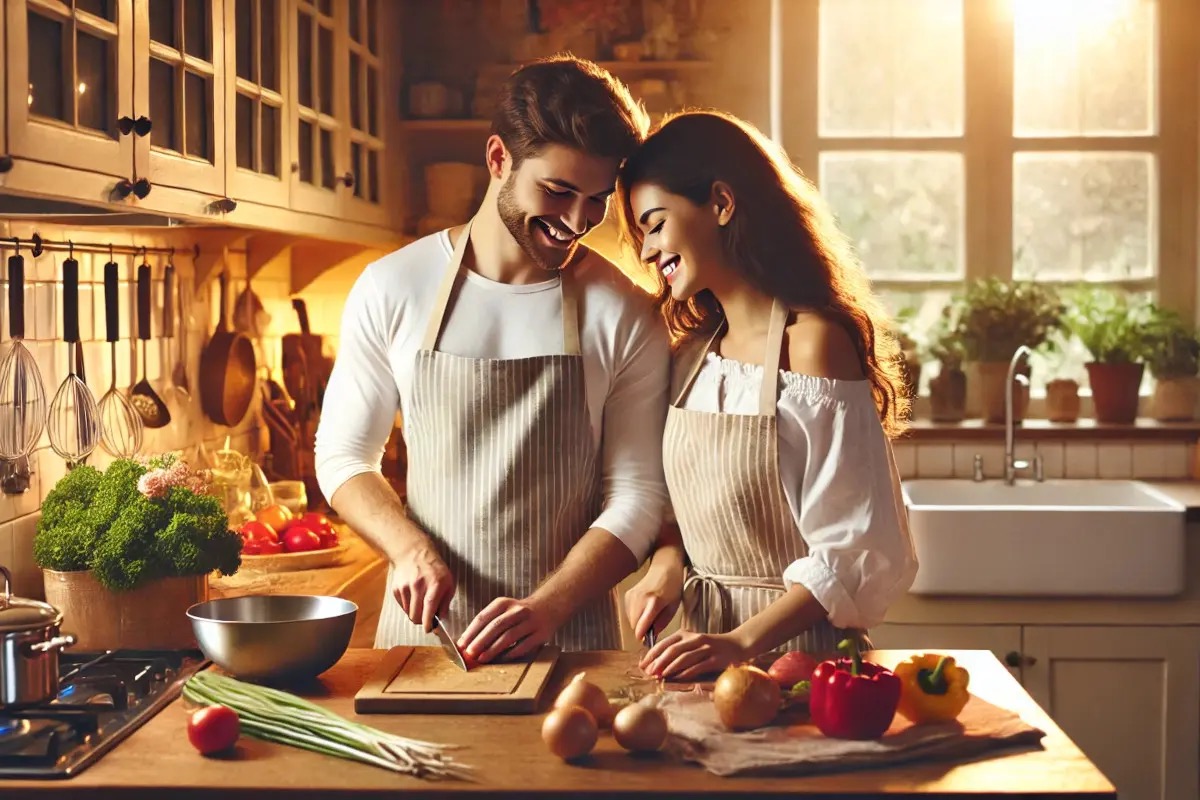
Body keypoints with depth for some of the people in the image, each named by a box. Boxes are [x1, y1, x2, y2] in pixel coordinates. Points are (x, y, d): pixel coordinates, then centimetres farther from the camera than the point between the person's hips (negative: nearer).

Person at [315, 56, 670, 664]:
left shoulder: (625, 316, -3)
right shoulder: (393, 289, 0)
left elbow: (636, 497, -3)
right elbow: (342, 456, 7)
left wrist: (546, 608, -17)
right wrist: (413, 551, -11)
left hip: (570, 634, -1)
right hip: (422, 622, 1)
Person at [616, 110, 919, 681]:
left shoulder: (813, 344, -14)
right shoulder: (694, 350, 8)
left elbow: (861, 551, -17)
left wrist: (744, 640, -25)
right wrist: (666, 562, -4)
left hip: (800, 648, -6)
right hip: (705, 641, 6)